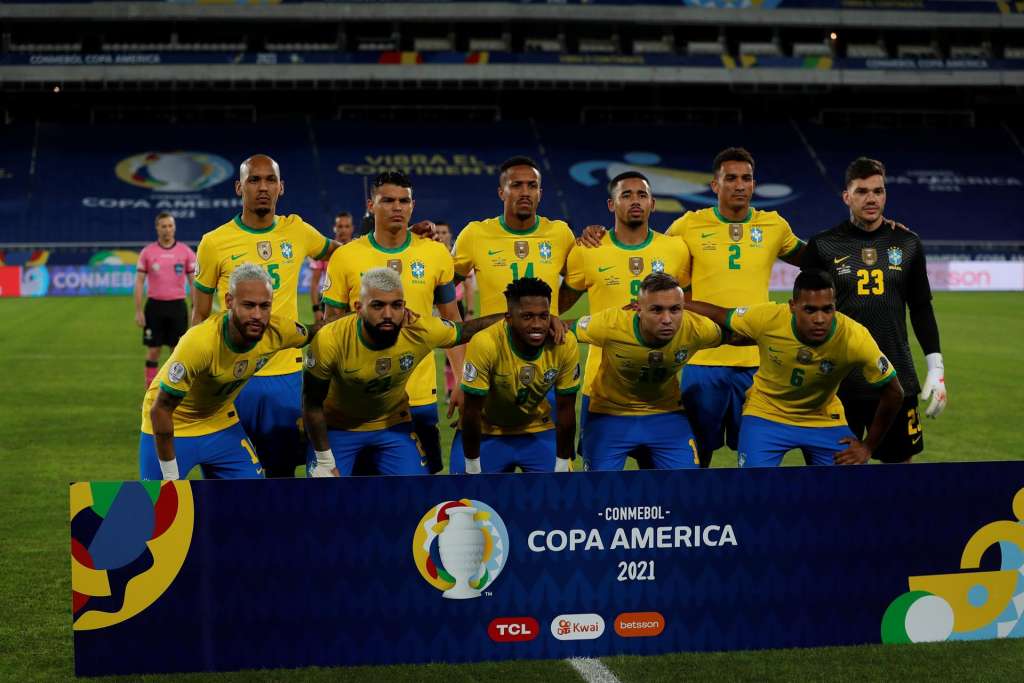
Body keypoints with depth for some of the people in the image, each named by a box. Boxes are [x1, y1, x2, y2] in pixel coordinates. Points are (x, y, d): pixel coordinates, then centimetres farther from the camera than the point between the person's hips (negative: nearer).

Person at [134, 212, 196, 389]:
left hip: (177, 306, 0)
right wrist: (138, 311, -4)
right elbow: (139, 282, 2)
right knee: (153, 350, 2)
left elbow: (194, 282, 4)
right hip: (155, 306, 0)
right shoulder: (147, 252, 1)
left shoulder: (186, 251, 2)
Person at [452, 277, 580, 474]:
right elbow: (472, 411, -20)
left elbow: (565, 410, -9)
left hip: (537, 432, 3)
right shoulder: (485, 344, -31)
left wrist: (562, 466, -3)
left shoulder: (565, 344, -21)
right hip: (486, 432, -3)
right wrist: (472, 469, -12)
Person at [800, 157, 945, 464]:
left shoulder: (908, 244, 6)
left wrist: (936, 368, 6)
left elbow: (921, 308, 12)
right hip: (839, 383, -2)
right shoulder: (823, 246, -1)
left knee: (902, 460, 7)